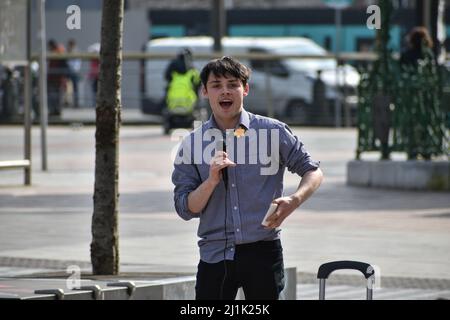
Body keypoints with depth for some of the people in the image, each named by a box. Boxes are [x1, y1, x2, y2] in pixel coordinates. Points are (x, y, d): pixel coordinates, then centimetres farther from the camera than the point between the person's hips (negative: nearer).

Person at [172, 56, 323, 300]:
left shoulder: (273, 132, 0)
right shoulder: (192, 144, 4)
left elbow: (312, 171, 5)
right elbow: (185, 209, 2)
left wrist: (294, 201, -14)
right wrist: (212, 181, -16)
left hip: (262, 252, -1)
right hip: (215, 255, 1)